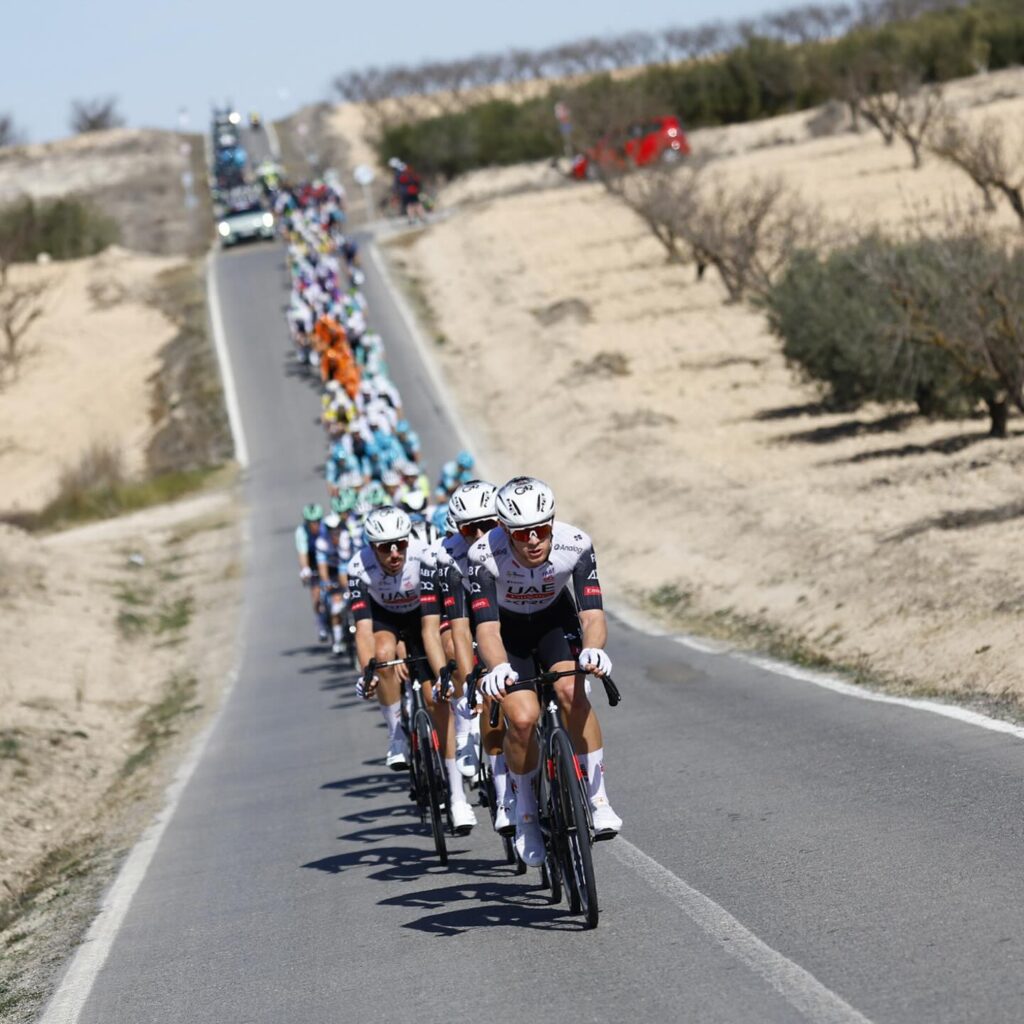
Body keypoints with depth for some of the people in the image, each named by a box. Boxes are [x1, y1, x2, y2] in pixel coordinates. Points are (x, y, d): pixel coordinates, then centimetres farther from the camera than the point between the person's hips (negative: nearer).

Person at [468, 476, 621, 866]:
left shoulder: (575, 545, -30)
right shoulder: (485, 555, -33)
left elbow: (592, 613, -33)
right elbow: (487, 626, -38)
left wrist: (593, 649, -55)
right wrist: (498, 668, -58)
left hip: (555, 619, 1)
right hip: (508, 629, -1)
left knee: (572, 691, -28)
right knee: (523, 717, -20)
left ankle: (597, 798, -17)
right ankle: (525, 813, 3)